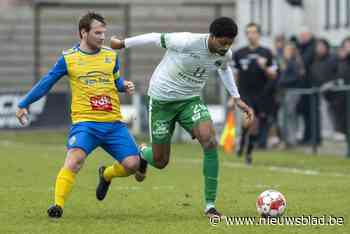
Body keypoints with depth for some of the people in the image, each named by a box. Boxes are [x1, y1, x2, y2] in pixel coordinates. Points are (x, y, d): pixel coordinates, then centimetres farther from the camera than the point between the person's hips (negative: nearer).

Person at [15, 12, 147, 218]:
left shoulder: (111, 55, 10)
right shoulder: (68, 58, 1)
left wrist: (125, 85, 4)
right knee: (75, 158, -28)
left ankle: (106, 175, 26)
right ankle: (58, 205, -21)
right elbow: (46, 83, 12)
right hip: (85, 122, -3)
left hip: (114, 123, 3)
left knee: (132, 164, -7)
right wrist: (24, 105, 16)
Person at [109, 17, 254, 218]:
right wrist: (122, 44, -1)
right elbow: (156, 38, -13)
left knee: (210, 142, -23)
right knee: (160, 162, 4)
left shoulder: (226, 55, -10)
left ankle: (210, 205, -16)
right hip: (162, 101, -4)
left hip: (191, 100, 4)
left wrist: (237, 99, 14)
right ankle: (141, 155, 45)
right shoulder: (186, 42, -29)